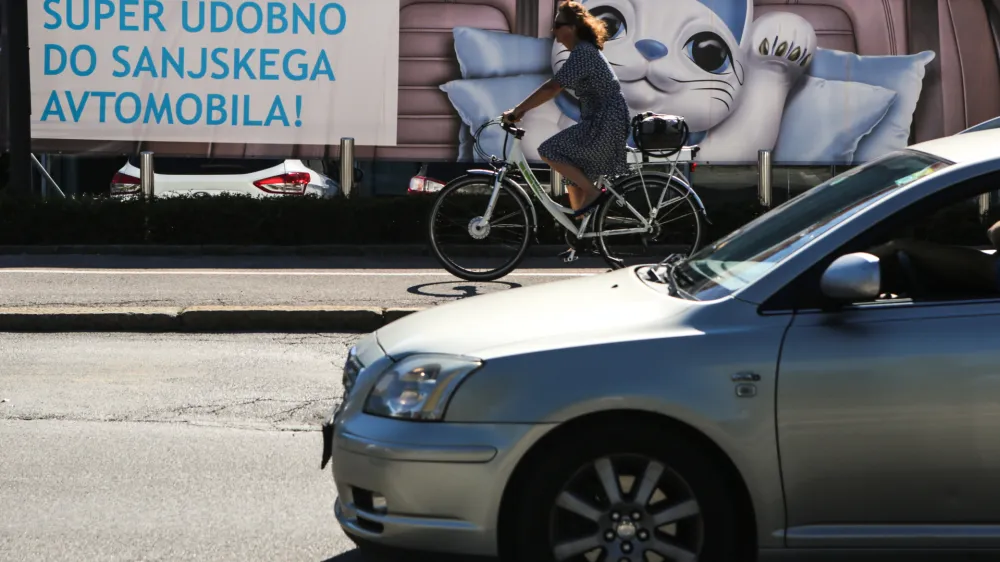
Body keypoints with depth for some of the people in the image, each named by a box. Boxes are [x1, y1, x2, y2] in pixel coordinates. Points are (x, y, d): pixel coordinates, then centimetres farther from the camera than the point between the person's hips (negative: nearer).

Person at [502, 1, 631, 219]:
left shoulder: (581, 53, -17)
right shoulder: (584, 50, 15)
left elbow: (552, 88, -23)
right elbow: (556, 88, 18)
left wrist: (516, 111, -19)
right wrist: (523, 109, 11)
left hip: (605, 124, -10)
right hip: (604, 122, 10)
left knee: (549, 151, -11)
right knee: (574, 174, 13)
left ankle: (593, 193, -5)